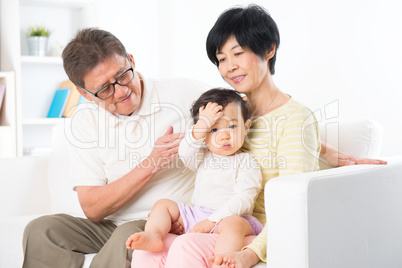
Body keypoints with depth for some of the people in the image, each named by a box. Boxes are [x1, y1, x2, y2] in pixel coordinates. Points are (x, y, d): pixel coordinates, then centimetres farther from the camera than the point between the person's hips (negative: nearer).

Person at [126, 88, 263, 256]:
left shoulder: (246, 163, -2)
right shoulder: (203, 157, 15)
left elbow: (243, 200, -12)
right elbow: (185, 154, -8)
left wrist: (211, 221, -21)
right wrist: (202, 125, -20)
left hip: (228, 217, -6)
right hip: (194, 214, 6)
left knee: (233, 224, -37)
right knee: (163, 205, -1)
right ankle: (153, 235, -26)